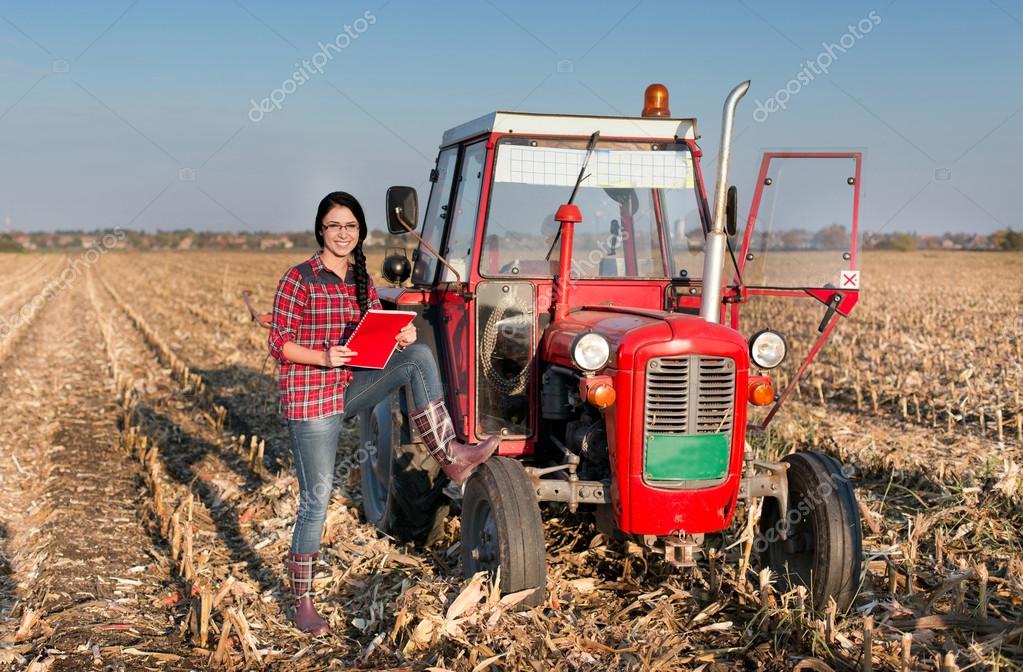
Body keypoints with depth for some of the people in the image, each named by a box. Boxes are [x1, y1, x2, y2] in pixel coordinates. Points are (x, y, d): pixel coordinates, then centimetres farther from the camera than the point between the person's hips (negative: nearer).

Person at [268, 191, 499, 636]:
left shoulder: (362, 281, 10)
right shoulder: (299, 279, -9)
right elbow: (278, 344, -10)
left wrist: (401, 337, -6)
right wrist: (324, 357, -27)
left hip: (351, 387, 5)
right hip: (310, 397, -5)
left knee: (419, 357, -15)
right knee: (317, 499, -2)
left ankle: (449, 456, -16)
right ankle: (302, 600, 13)